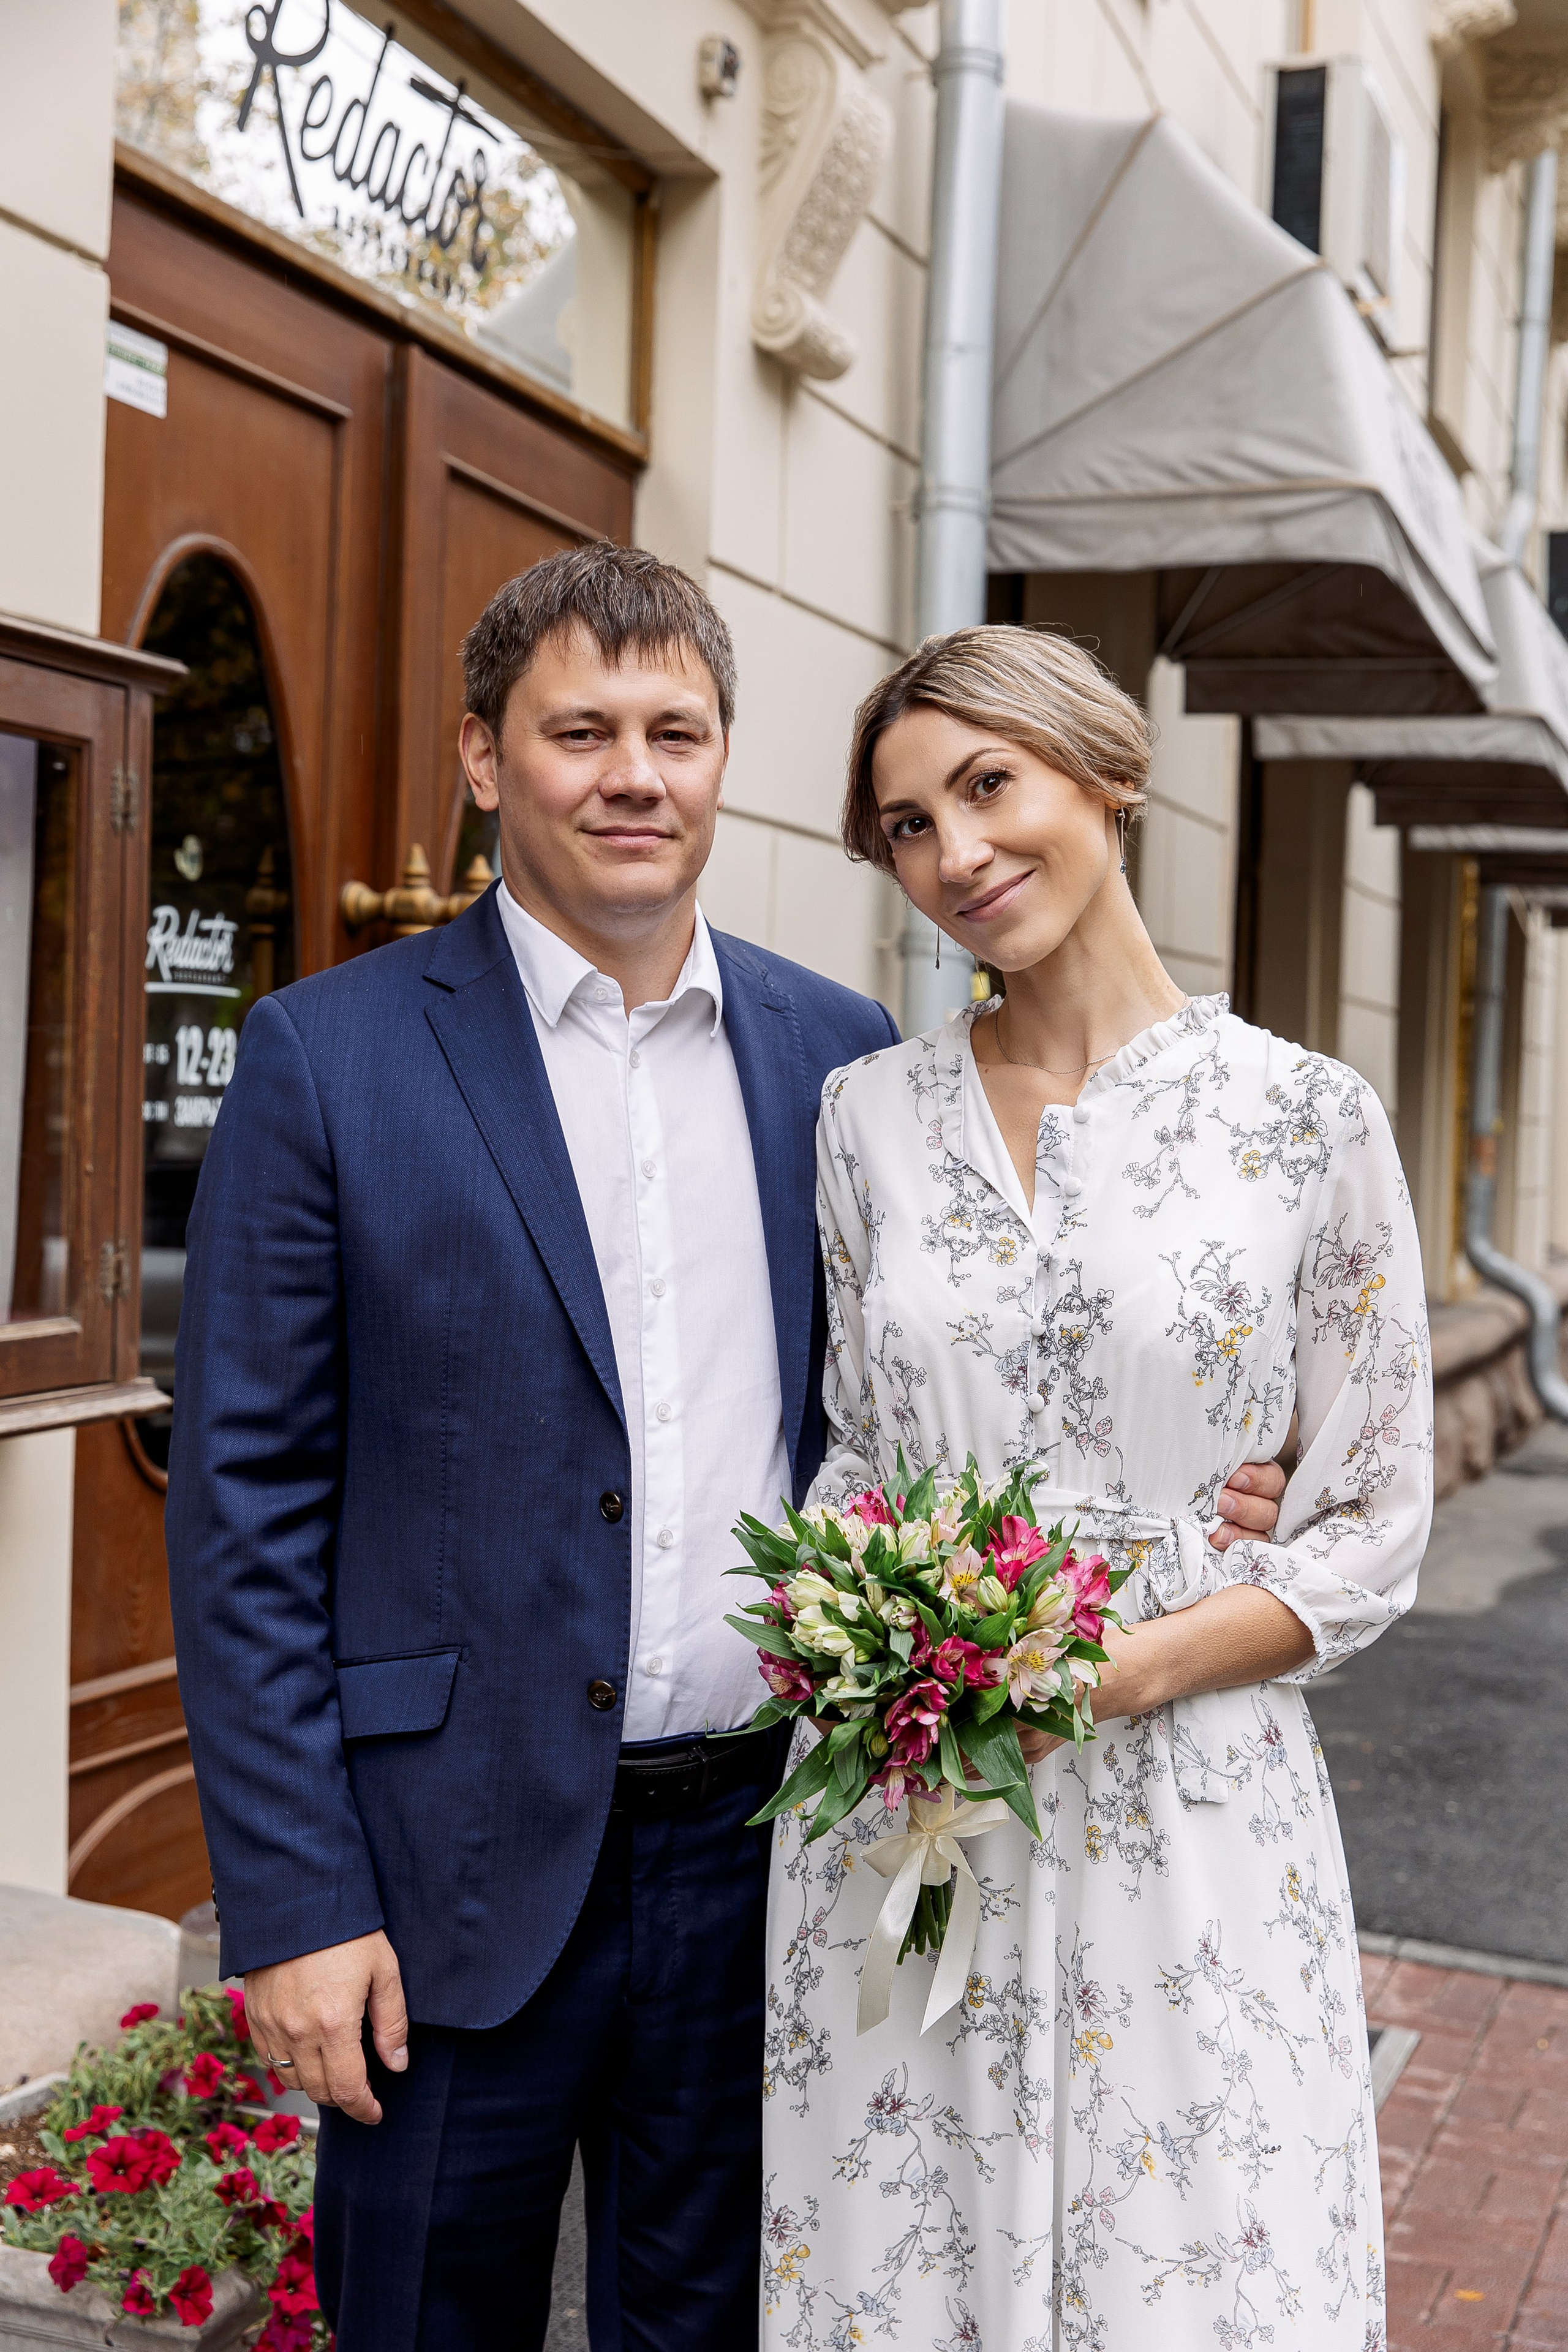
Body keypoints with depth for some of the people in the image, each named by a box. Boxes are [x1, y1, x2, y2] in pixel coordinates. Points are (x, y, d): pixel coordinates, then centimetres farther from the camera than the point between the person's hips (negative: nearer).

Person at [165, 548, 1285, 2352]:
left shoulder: (839, 1051, 4)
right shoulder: (329, 1055, -7)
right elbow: (246, 1508, -7)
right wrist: (291, 1906, -10)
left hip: (763, 1844, 3)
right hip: (467, 1865, -3)